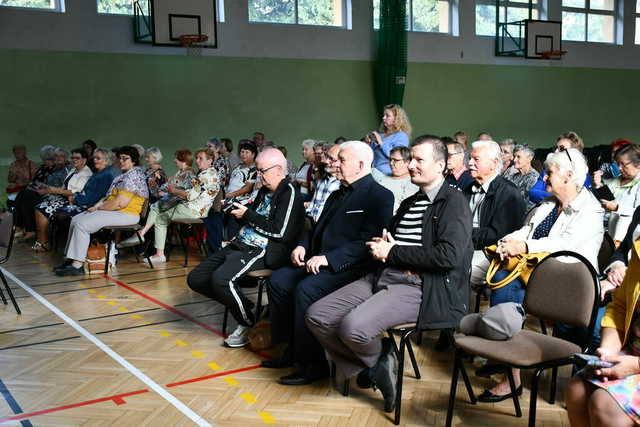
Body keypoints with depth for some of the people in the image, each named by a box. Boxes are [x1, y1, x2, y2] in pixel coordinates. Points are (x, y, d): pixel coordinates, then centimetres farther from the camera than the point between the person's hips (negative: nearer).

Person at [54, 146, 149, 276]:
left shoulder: (134, 175, -14)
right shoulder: (124, 175, 21)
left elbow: (120, 203, -22)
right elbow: (110, 196, 20)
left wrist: (99, 207, -10)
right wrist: (96, 206, 2)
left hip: (125, 215, -11)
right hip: (112, 211, 11)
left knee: (82, 224, -20)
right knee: (76, 219, 6)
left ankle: (77, 265, -19)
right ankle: (71, 259, 5)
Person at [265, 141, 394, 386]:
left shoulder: (380, 196, -8)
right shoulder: (337, 195, 22)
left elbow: (368, 242, -19)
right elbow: (318, 228, 27)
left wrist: (329, 258, -24)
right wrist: (303, 246, 5)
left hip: (350, 267, -9)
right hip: (319, 262, 9)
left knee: (306, 289, -29)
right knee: (278, 280, -6)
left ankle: (313, 363, -16)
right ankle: (292, 349, 4)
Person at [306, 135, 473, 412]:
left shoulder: (454, 202, -3)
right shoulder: (409, 203, 24)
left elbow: (449, 256, -17)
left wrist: (392, 252, -10)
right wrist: (380, 246, 6)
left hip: (419, 287, -8)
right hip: (383, 276, 8)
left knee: (353, 326, -30)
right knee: (317, 316, -6)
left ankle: (378, 359, 5)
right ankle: (373, 367, 8)